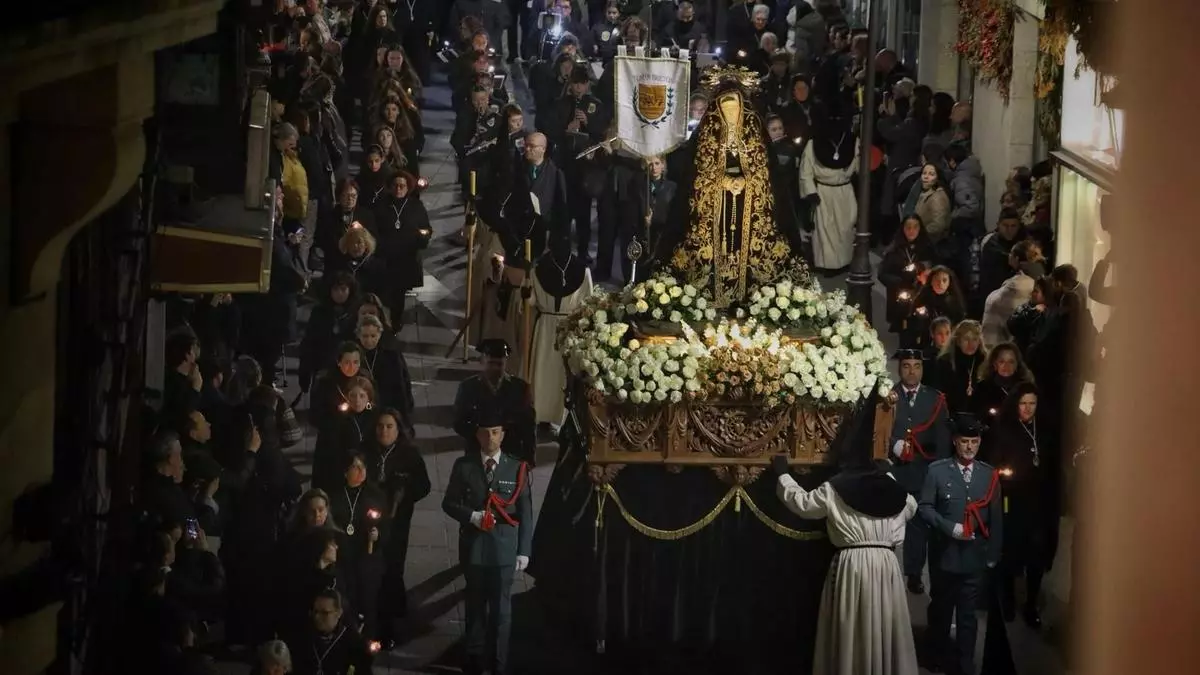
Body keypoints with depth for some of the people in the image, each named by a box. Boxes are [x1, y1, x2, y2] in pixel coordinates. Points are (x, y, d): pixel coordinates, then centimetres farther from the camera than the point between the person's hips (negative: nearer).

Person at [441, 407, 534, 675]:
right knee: (476, 604, 13)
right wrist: (472, 516, -15)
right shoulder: (463, 466, -1)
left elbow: (525, 512, -1)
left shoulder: (517, 468, -3)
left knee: (501, 606, 6)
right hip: (473, 544, 1)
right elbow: (449, 503, 4)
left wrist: (524, 550, -3)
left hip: (505, 546, -1)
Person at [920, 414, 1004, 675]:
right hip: (944, 553, -1)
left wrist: (993, 554, 4)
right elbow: (925, 507, -5)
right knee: (941, 608, 17)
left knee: (968, 613, 5)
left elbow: (996, 517, 4)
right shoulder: (937, 471, -5)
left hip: (974, 555, 1)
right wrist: (949, 527, -18)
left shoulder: (990, 474, 1)